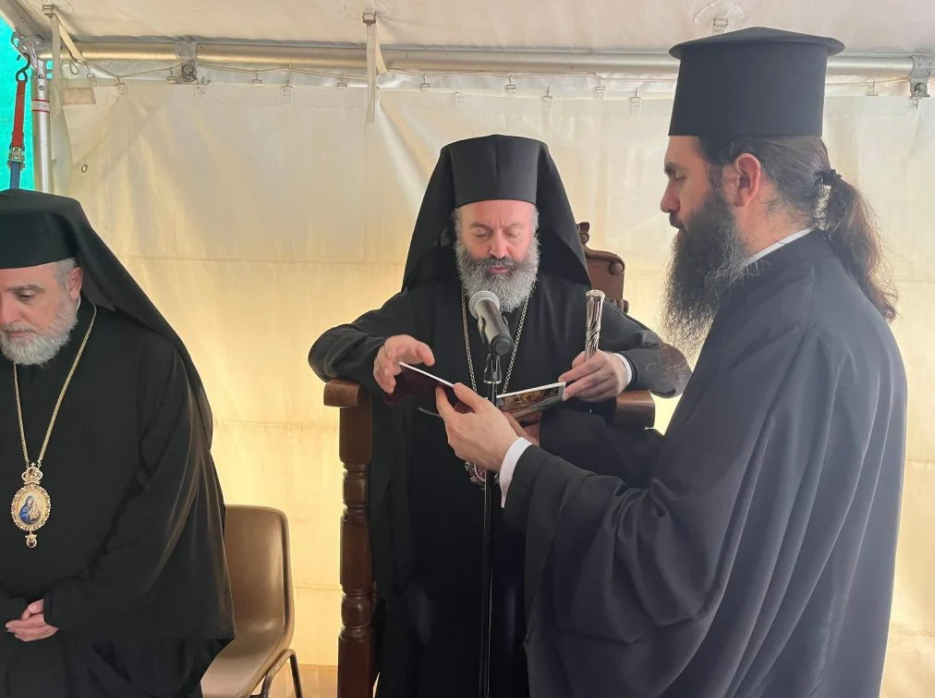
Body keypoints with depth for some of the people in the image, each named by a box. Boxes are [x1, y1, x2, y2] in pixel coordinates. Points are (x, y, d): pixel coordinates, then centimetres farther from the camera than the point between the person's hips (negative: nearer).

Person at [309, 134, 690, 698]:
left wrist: (624, 367, -25)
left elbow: (675, 366, -1)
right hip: (434, 551, 1)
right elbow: (325, 348, 1)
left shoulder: (574, 308, 3)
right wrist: (377, 353, -23)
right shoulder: (423, 306, 6)